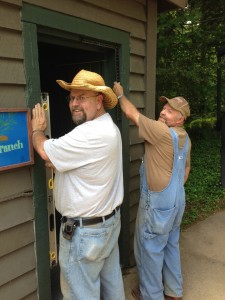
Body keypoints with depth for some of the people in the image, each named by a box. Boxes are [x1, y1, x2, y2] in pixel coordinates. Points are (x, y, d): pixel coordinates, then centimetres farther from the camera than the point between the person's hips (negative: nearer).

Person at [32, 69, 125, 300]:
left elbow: (45, 152, -21)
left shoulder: (90, 133, -28)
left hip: (85, 229, -10)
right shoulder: (108, 127, 8)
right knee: (111, 280, 26)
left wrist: (37, 129, -1)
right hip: (110, 220, 10)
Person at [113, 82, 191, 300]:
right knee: (170, 245, 21)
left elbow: (132, 114, -18)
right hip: (176, 201, 9)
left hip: (157, 203, -9)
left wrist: (120, 95, -1)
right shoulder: (185, 138, 7)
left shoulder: (163, 133, -22)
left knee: (149, 249, 8)